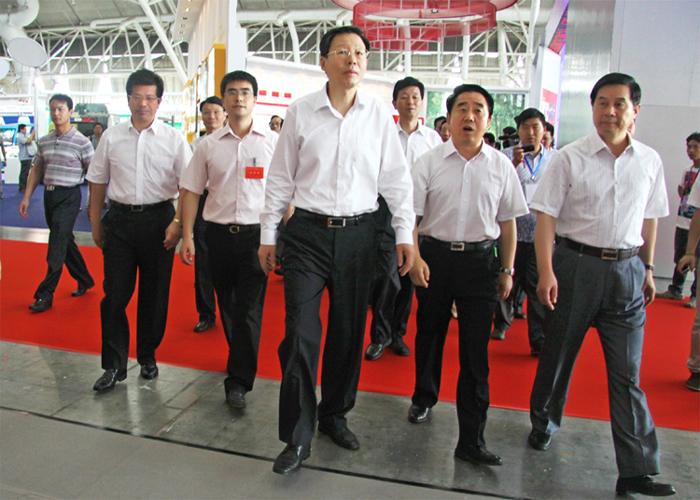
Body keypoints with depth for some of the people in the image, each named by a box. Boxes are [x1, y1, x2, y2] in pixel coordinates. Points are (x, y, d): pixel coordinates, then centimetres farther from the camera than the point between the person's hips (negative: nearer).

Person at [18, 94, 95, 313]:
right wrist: (26, 197, 10)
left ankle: (45, 295, 1)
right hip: (49, 195, 6)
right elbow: (36, 170, 16)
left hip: (69, 196, -6)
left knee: (56, 246, -6)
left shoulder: (81, 142, -8)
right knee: (66, 241, 15)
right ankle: (85, 280, 31)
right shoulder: (44, 141, 9)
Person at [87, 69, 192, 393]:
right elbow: (98, 183, 11)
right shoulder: (111, 137, 6)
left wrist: (177, 223, -12)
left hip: (158, 219, -1)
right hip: (119, 220, 1)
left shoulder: (174, 139, 0)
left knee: (155, 295, 8)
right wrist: (95, 223, 10)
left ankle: (147, 356, 26)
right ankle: (114, 365, 13)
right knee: (115, 293, 1)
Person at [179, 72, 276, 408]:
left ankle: (238, 382, 5)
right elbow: (191, 191, 7)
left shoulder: (272, 142, 0)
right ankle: (242, 360, 38)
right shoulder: (209, 145, 6)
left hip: (257, 234, -3)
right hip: (219, 233, 3)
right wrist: (187, 236, 1)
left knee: (249, 310, -4)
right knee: (227, 305, 15)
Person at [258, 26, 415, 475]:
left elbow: (397, 178, 5)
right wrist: (268, 234, 4)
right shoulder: (301, 112, 0)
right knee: (301, 334, -4)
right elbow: (281, 178, 4)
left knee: (349, 333, 11)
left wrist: (405, 234, 1)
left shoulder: (379, 115, 2)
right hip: (308, 233, -1)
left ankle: (335, 415, 33)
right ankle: (297, 438, 10)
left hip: (358, 235, 2)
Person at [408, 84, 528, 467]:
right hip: (435, 255, 0)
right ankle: (424, 398, 44)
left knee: (475, 349, 0)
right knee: (429, 335, 17)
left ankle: (471, 439, 9)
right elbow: (411, 215, -3)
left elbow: (507, 222, 8)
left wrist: (507, 270, 8)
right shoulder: (429, 162, -2)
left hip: (481, 260, 0)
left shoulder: (501, 166, 3)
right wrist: (415, 258, -16)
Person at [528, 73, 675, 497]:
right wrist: (546, 271, -15)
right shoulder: (570, 158, -5)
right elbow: (546, 216, -8)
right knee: (558, 354, 12)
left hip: (627, 269, 2)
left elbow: (649, 218, 15)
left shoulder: (650, 161, 6)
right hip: (576, 264, -2)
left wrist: (648, 268, 16)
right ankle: (544, 423, 37)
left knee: (627, 373, 3)